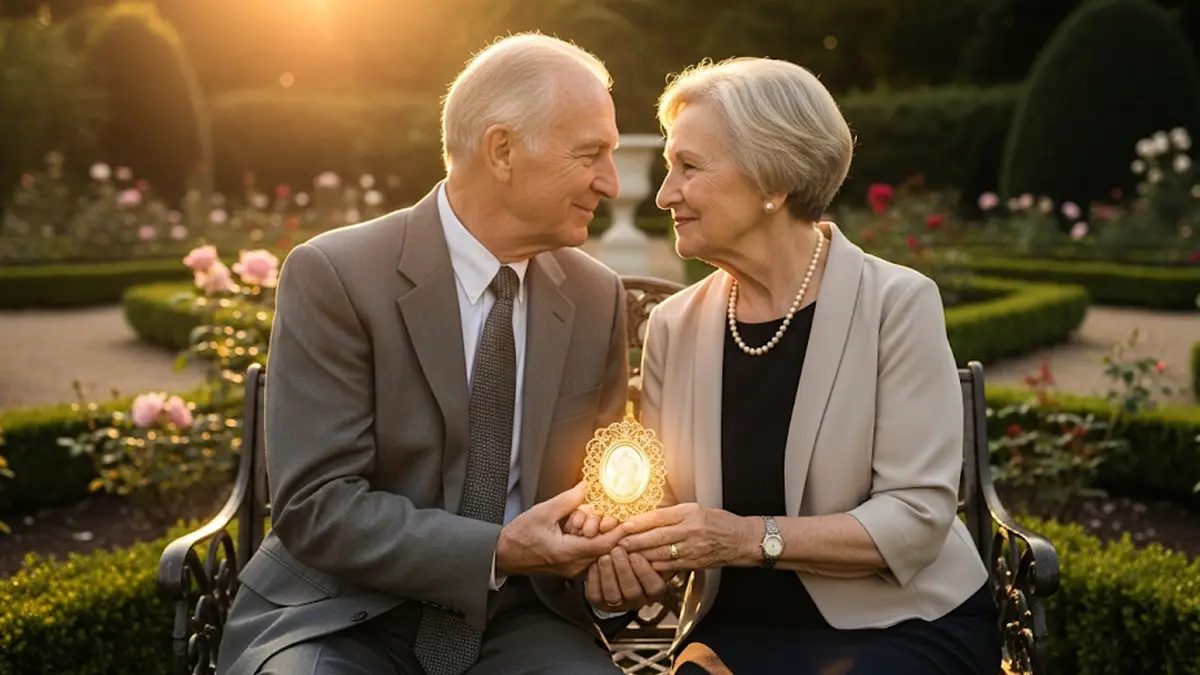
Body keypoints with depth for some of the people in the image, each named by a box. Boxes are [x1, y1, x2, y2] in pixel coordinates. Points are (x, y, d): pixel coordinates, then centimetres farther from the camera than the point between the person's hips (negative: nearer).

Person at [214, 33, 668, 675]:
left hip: (515, 618, 4)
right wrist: (497, 550, -24)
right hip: (342, 616, -3)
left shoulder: (598, 298, 2)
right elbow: (315, 503, -16)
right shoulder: (333, 276, -13)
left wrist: (610, 555, -11)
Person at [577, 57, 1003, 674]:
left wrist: (754, 537, -24)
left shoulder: (896, 304, -11)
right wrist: (625, 533, -18)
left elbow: (918, 516, -15)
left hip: (903, 626, -3)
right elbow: (663, 499, 4)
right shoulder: (673, 326, 2)